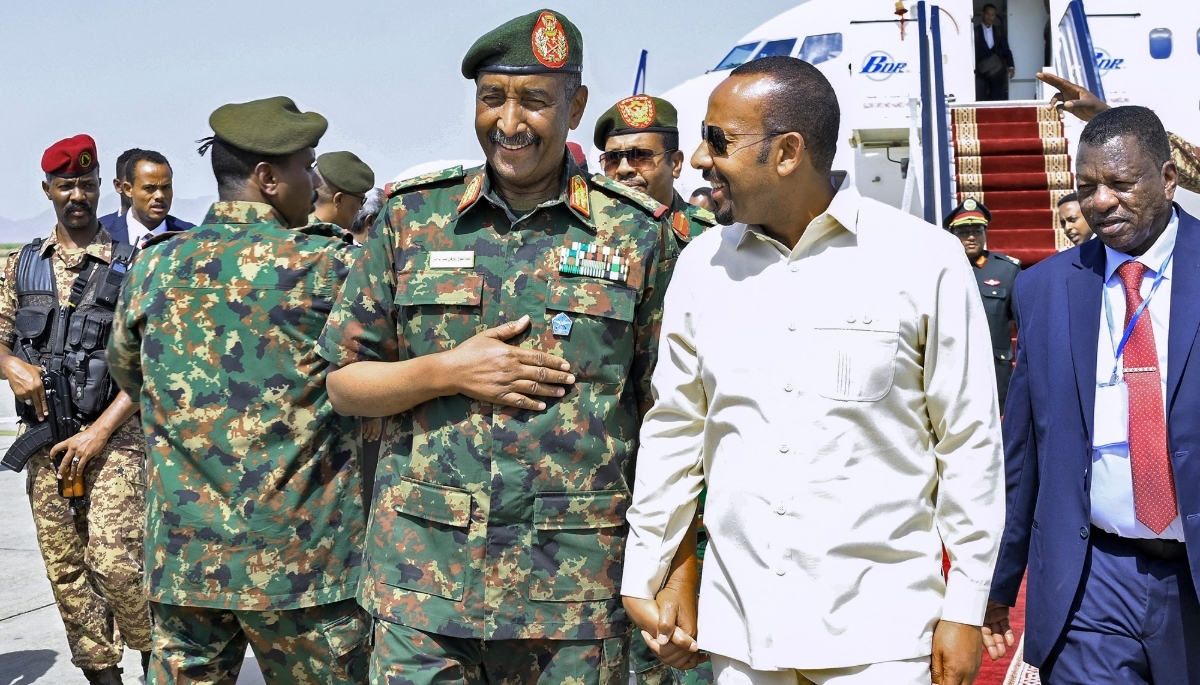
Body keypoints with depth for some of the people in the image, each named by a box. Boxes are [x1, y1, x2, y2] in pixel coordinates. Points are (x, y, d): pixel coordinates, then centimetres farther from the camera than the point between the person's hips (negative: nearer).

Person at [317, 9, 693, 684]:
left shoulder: (637, 232, 1)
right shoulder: (412, 216, 4)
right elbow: (344, 384, 7)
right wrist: (448, 371, -11)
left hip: (577, 586, 0)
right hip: (423, 579, 1)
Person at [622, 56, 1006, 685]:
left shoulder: (924, 261, -8)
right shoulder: (701, 265, 3)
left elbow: (968, 440, -3)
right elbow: (673, 427, 10)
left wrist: (964, 609, -3)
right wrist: (641, 578, 11)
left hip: (877, 626, -3)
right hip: (737, 616, 4)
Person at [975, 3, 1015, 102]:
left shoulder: (999, 30, 10)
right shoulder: (975, 31, 0)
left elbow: (1005, 49, 8)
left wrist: (1010, 66, -5)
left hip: (997, 71, 3)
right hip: (980, 72, -3)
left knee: (997, 99, 2)